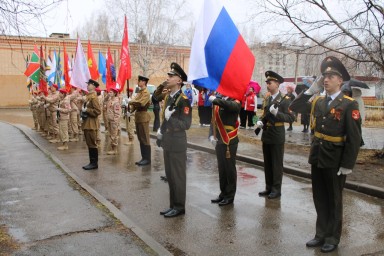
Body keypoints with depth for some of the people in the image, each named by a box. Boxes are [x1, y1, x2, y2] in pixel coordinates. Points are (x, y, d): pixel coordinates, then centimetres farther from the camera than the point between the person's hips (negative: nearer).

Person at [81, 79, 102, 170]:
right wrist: (83, 111, 11)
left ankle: (94, 163, 5)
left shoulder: (93, 97, -14)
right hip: (87, 123, 10)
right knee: (89, 144, 13)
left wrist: (86, 110, -19)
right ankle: (92, 162, 20)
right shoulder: (88, 96, 14)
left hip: (91, 124, -10)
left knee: (92, 144, -3)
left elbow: (98, 111, -20)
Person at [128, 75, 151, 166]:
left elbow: (141, 103, -23)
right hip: (138, 117, 9)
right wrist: (130, 110, -5)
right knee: (140, 139, 12)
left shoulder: (146, 92, -11)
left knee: (145, 139, -3)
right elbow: (135, 103, 12)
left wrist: (130, 102, -12)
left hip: (143, 117, -9)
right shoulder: (139, 92, 16)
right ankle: (144, 157, 19)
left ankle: (147, 159, 4)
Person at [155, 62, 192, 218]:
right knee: (170, 175, 14)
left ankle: (179, 207, 13)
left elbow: (186, 124, -19)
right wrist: (161, 130, 14)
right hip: (167, 142, 9)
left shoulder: (183, 100, -15)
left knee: (178, 176, 2)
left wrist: (170, 118, -29)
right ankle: (173, 205, 26)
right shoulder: (168, 96, 10)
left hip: (177, 143, -9)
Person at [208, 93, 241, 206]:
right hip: (219, 142, 6)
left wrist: (215, 99, -35)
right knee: (221, 168, 14)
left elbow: (230, 106, -34)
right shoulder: (218, 103, 11)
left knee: (230, 169, 3)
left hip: (230, 142, -6)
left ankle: (230, 196, 15)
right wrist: (211, 135, -1)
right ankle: (223, 193, 27)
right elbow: (214, 120, 13)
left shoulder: (236, 103, -8)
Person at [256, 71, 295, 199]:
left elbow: (291, 117, -15)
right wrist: (260, 121, 1)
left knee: (277, 164, 2)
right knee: (267, 163, 13)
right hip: (266, 136, 7)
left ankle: (276, 189, 11)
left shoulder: (285, 99, -9)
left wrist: (276, 113, -28)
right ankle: (269, 187, 23)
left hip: (277, 137, -7)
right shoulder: (266, 99, 13)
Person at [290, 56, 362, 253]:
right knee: (319, 198, 15)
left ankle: (332, 238, 26)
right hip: (317, 157, 5)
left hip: (335, 160, -5)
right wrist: (310, 90, -2)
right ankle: (321, 234, 30)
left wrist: (347, 165, -16)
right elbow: (294, 107, 8)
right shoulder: (318, 101, 5)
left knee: (334, 200, 11)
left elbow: (354, 138, -15)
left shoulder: (349, 104, -12)